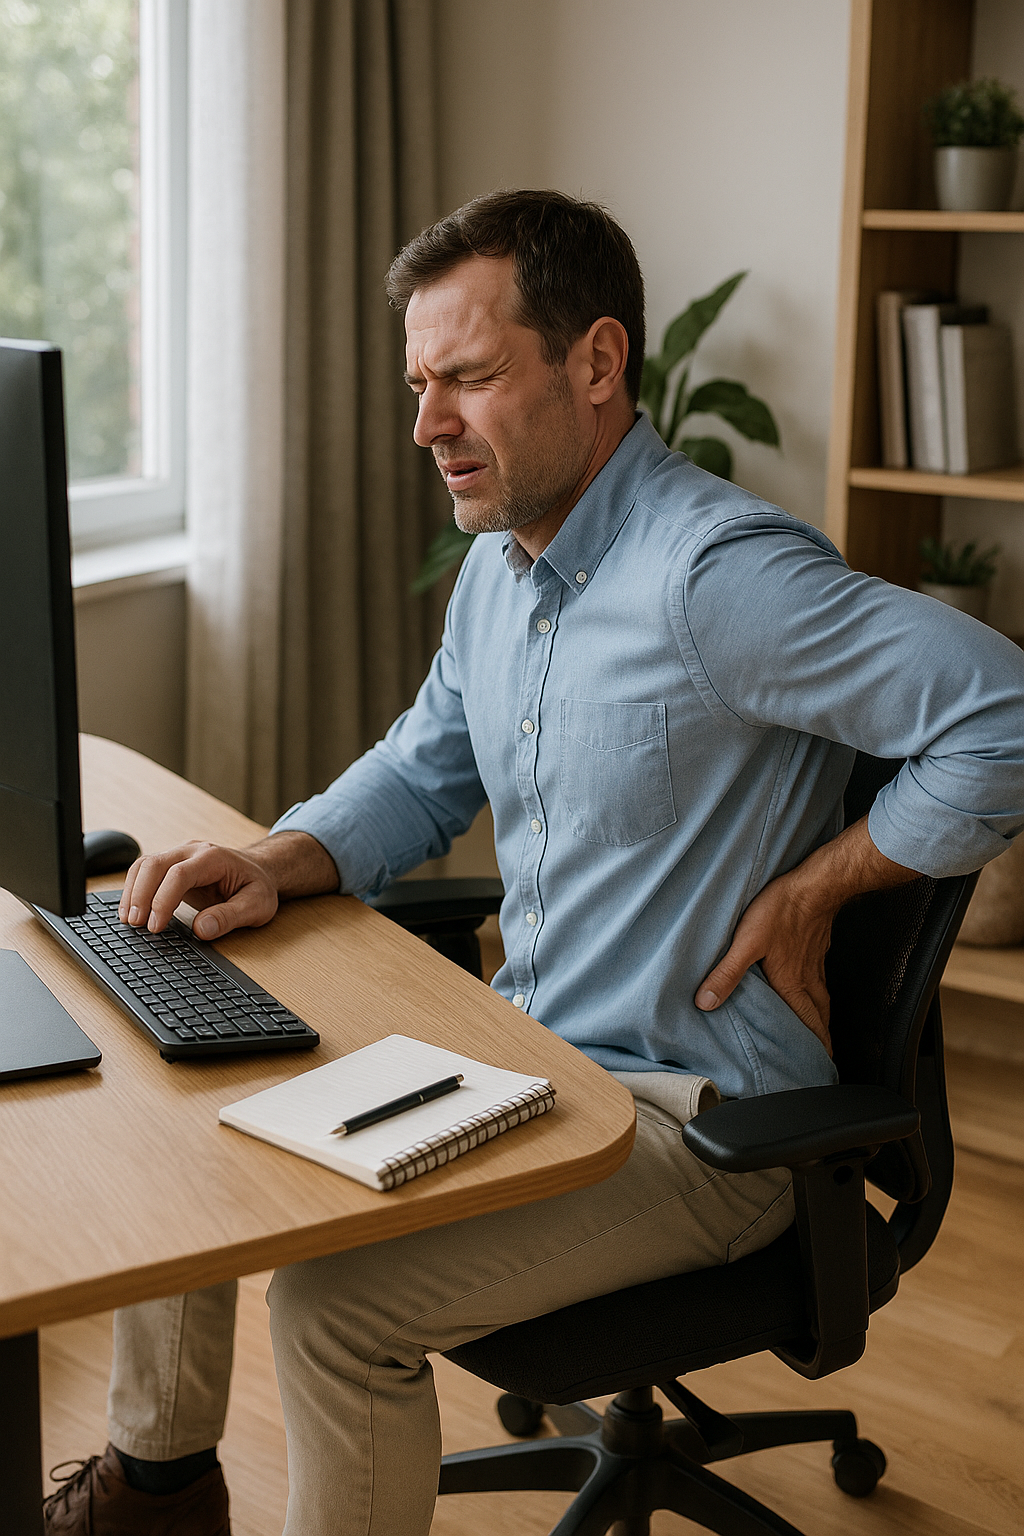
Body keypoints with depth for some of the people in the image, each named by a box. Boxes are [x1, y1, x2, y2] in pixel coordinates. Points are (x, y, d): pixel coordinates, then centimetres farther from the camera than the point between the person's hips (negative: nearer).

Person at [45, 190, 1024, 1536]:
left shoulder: (717, 575, -24)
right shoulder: (501, 565, 7)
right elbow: (419, 778, 17)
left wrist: (807, 893, -21)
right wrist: (274, 866, -2)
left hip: (697, 1119, -9)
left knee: (334, 1305, -24)